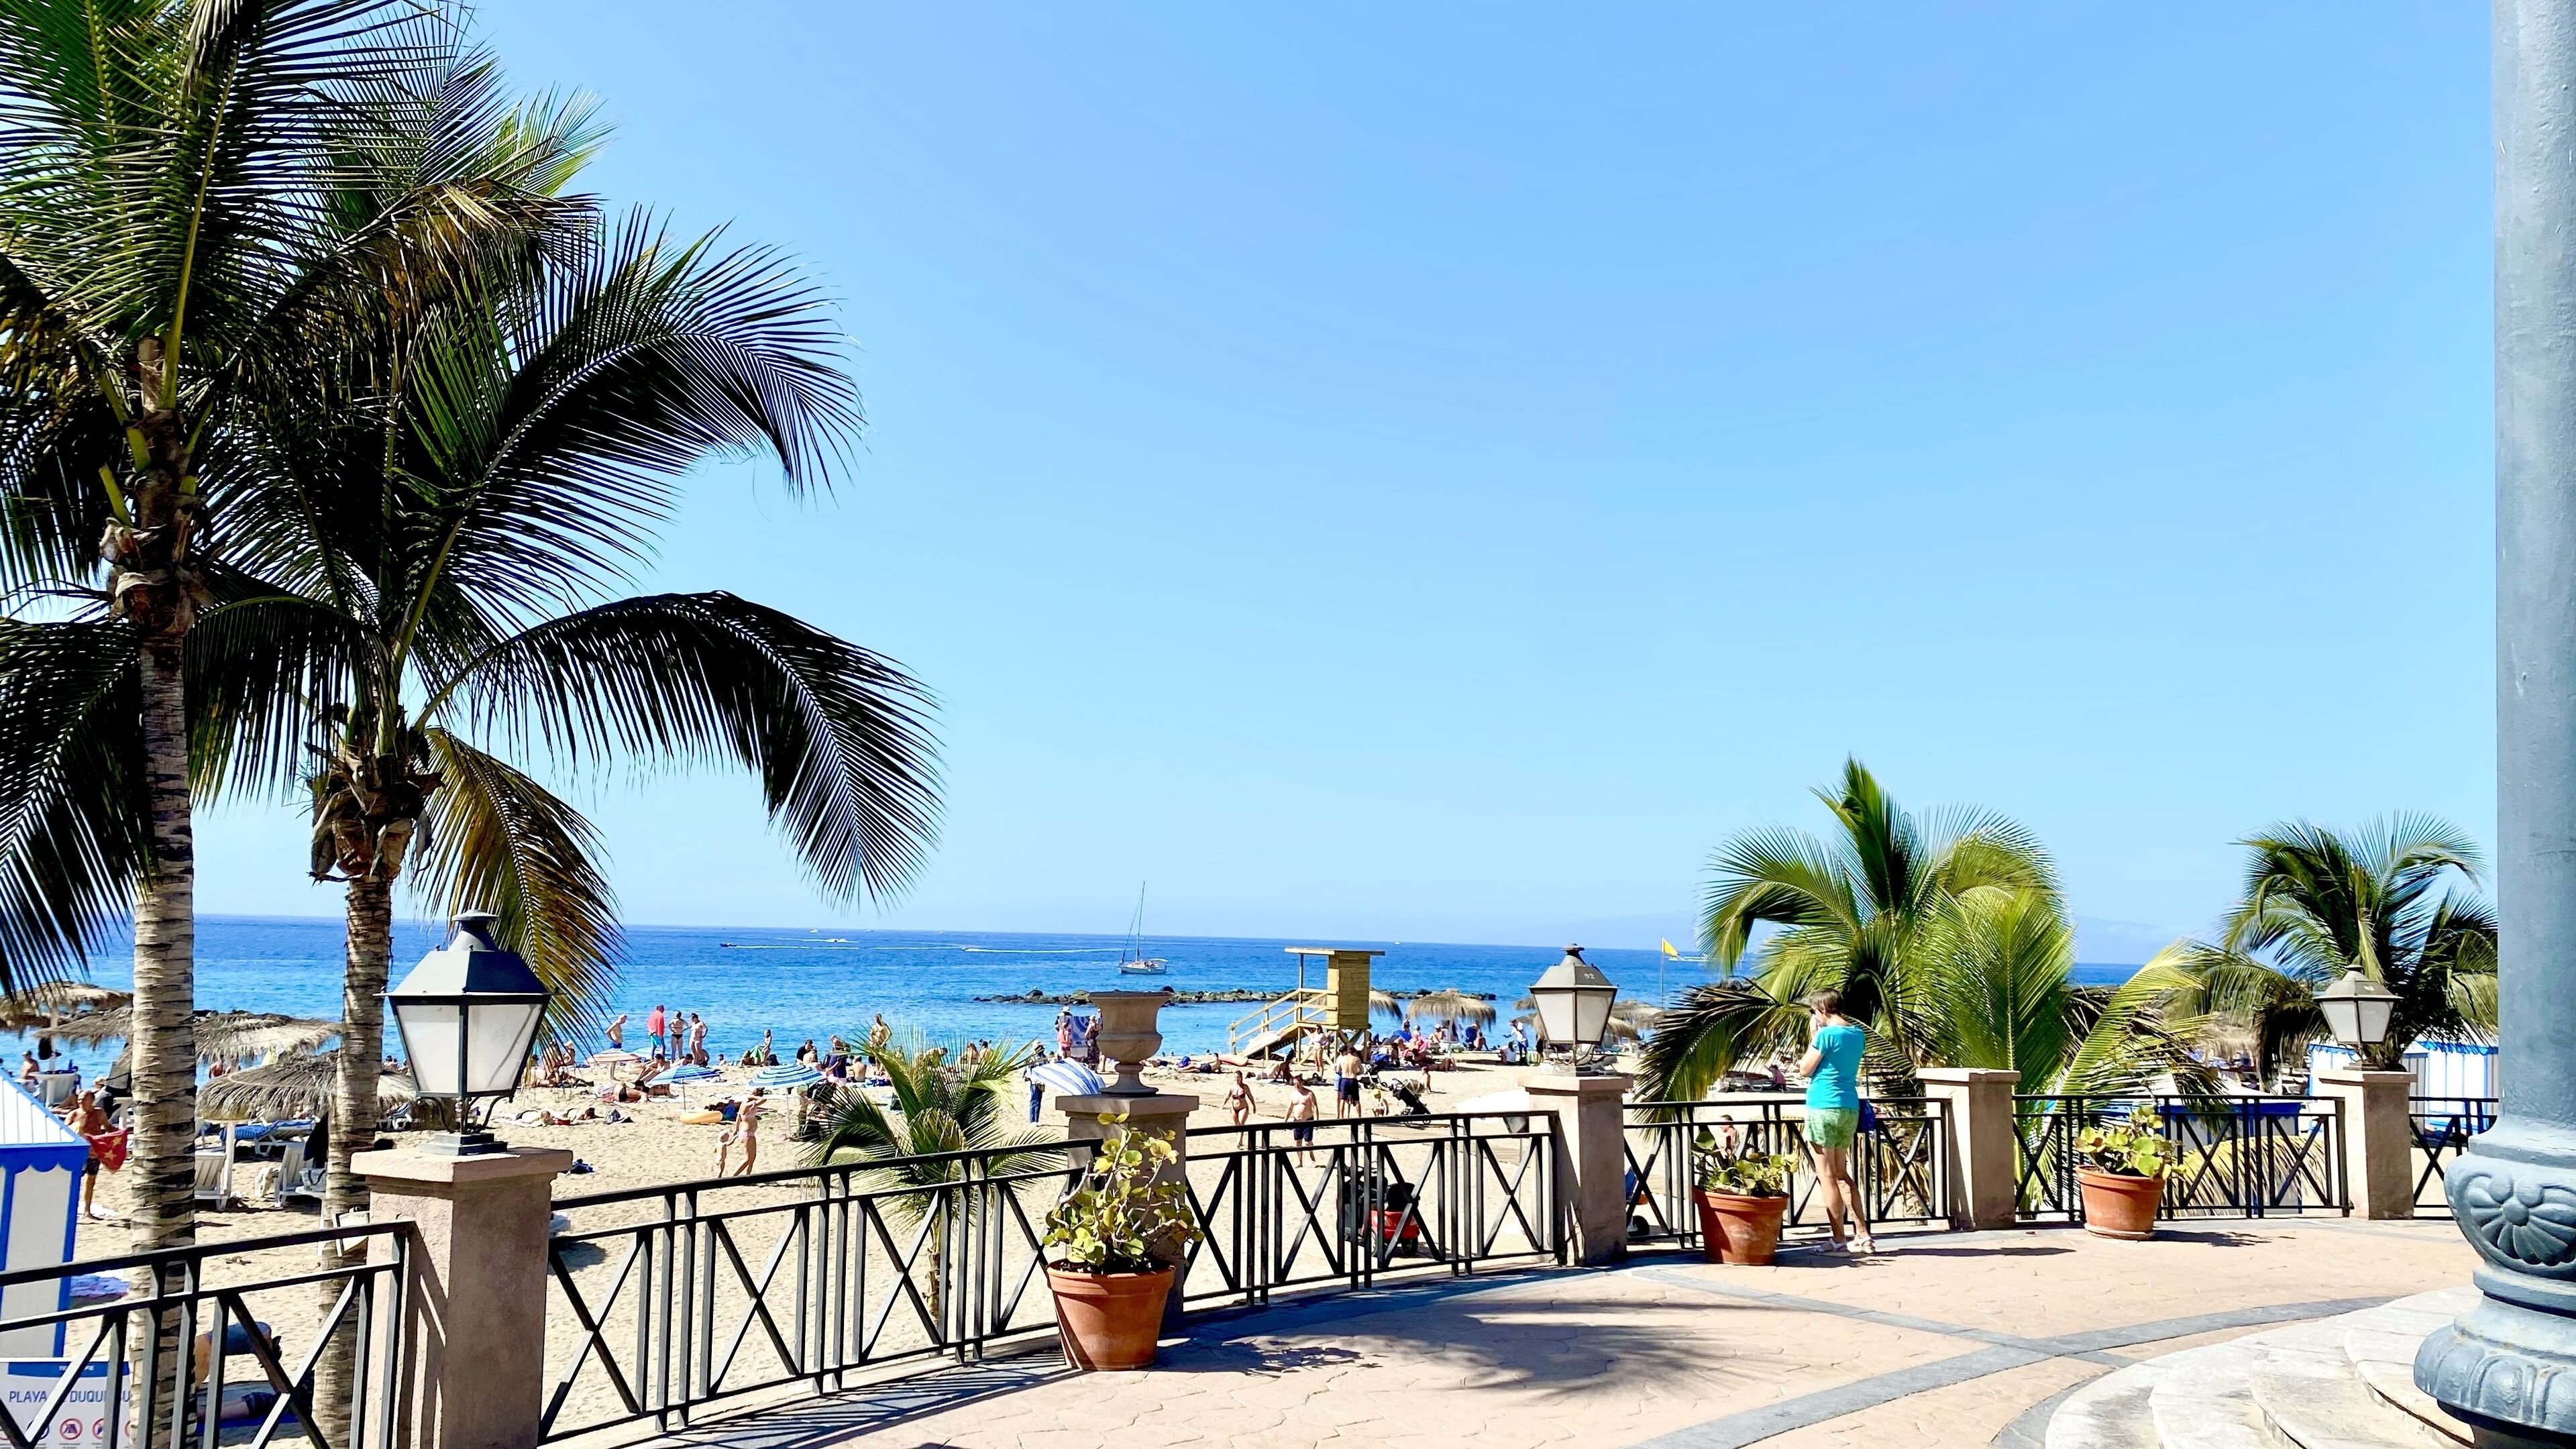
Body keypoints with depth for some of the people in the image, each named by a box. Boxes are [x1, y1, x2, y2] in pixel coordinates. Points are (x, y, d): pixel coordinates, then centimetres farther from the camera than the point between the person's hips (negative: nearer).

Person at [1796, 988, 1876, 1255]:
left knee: (1827, 1176, 0)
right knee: (1842, 1174, 17)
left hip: (1823, 1108, -8)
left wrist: (1813, 1036, -1)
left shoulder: (1826, 1034, -14)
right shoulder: (1858, 1035, 9)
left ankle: (1839, 1240, 1)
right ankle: (1862, 1235, 14)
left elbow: (1805, 1070, -6)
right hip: (1850, 1108, 8)